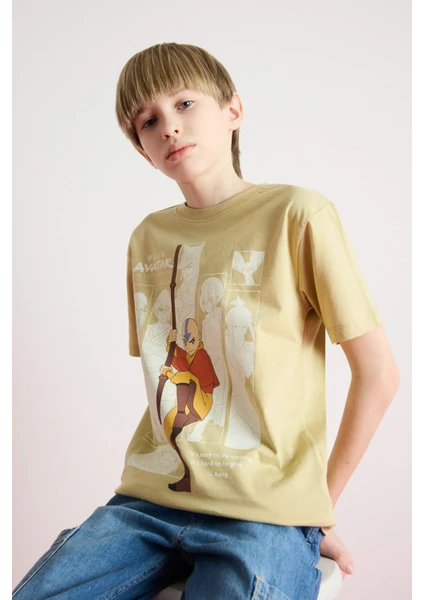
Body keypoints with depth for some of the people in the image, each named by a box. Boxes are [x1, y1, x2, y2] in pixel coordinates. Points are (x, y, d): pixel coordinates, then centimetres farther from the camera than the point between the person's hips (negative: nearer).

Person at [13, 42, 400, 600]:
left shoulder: (297, 214, -6)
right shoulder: (146, 238, 11)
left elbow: (379, 372, -5)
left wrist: (320, 504, -1)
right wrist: (145, 473, 6)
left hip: (265, 513, -4)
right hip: (148, 499, 5)